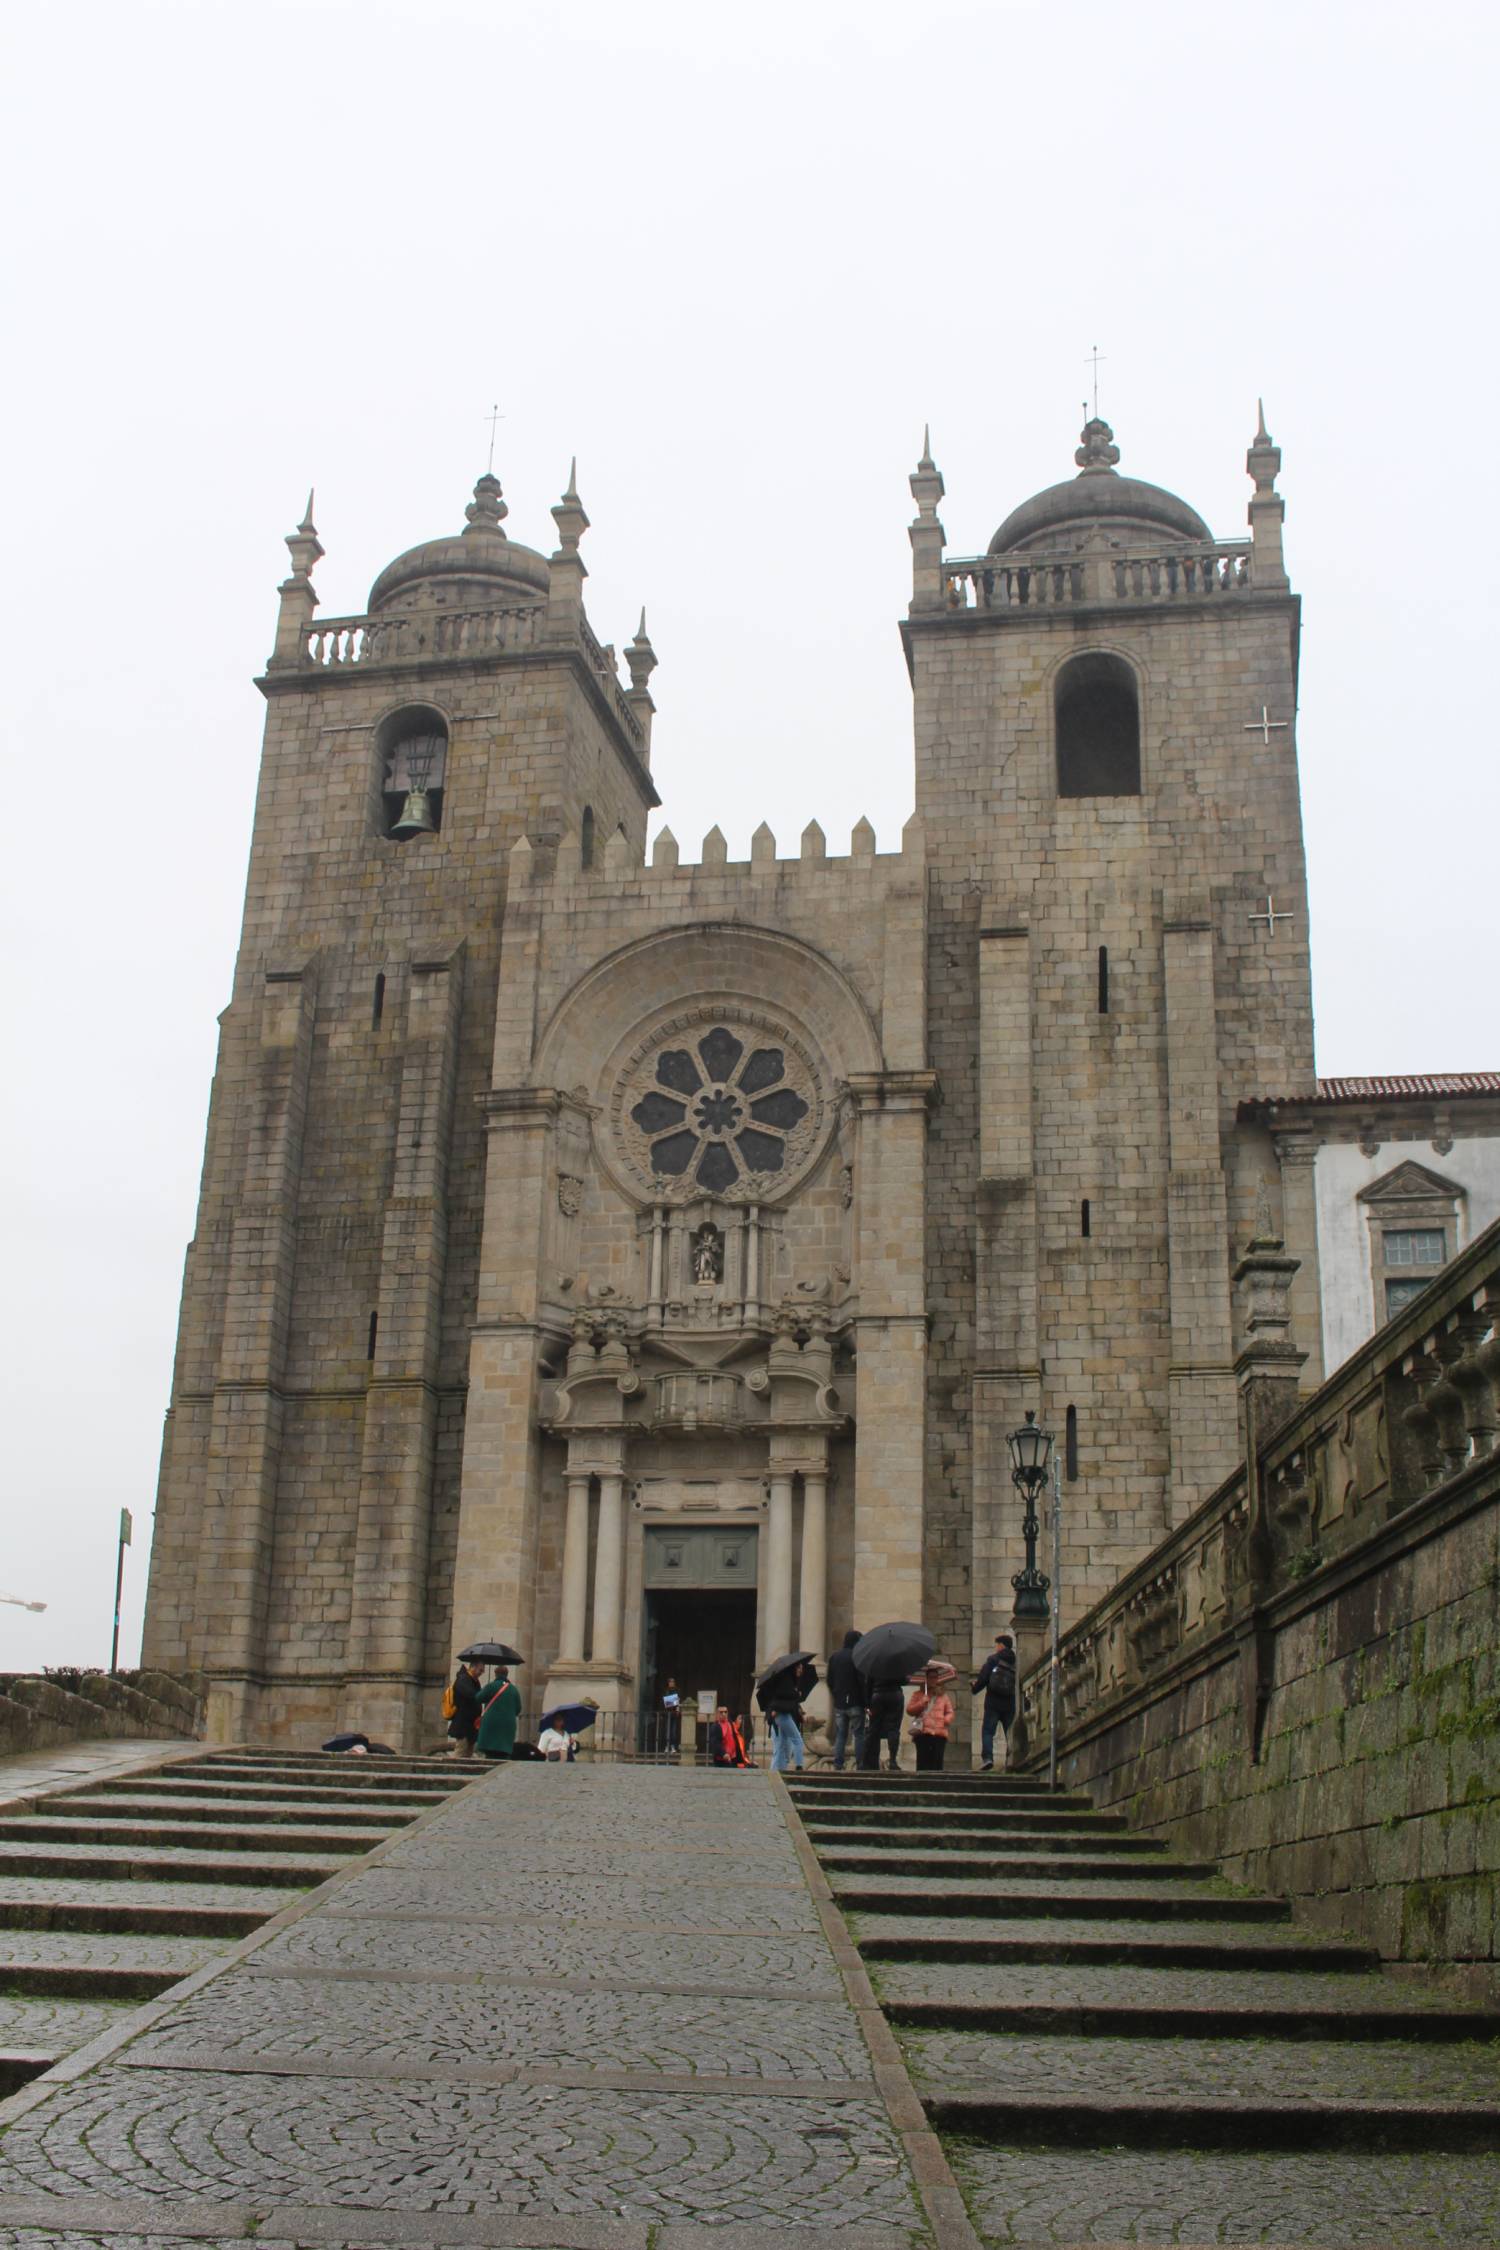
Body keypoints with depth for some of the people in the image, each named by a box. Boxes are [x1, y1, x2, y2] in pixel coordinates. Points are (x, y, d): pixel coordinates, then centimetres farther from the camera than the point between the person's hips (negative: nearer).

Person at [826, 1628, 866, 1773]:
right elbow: (862, 1681, -14)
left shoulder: (834, 1657, 9)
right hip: (855, 1702, -5)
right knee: (859, 1734, 0)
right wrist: (866, 1701, -9)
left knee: (840, 1735, 9)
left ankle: (838, 1765, 4)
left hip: (839, 1703, 5)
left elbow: (830, 1681, 13)